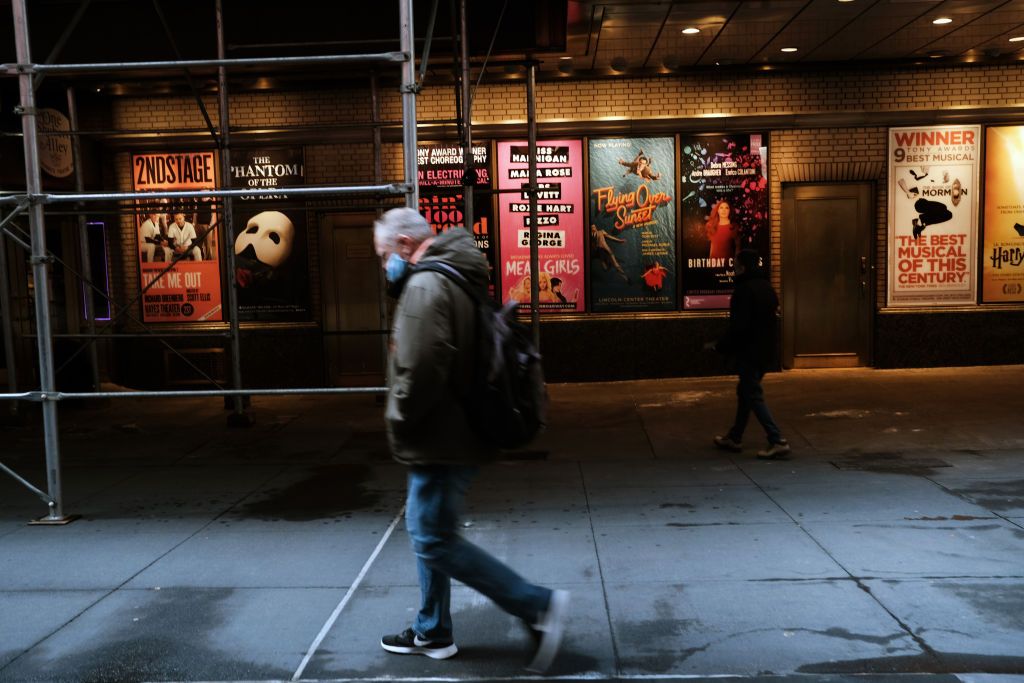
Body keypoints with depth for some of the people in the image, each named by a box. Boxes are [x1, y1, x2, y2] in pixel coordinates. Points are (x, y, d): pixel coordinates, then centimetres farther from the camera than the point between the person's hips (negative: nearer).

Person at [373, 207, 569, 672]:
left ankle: (538, 606, 1)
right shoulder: (455, 277, 14)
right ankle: (432, 633, 31)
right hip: (453, 433, 11)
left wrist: (399, 420, -14)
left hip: (439, 440, -11)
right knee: (428, 532, 19)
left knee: (435, 540, -2)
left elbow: (420, 371, -28)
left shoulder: (425, 286, -19)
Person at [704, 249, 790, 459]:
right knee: (745, 392, 18)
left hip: (748, 352, -9)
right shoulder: (767, 287, 11)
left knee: (753, 396, -5)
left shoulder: (744, 290, -17)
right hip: (765, 352, 9)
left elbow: (738, 326, -22)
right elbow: (773, 320, 17)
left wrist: (719, 345, -11)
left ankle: (777, 441, -9)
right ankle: (734, 438, 28)